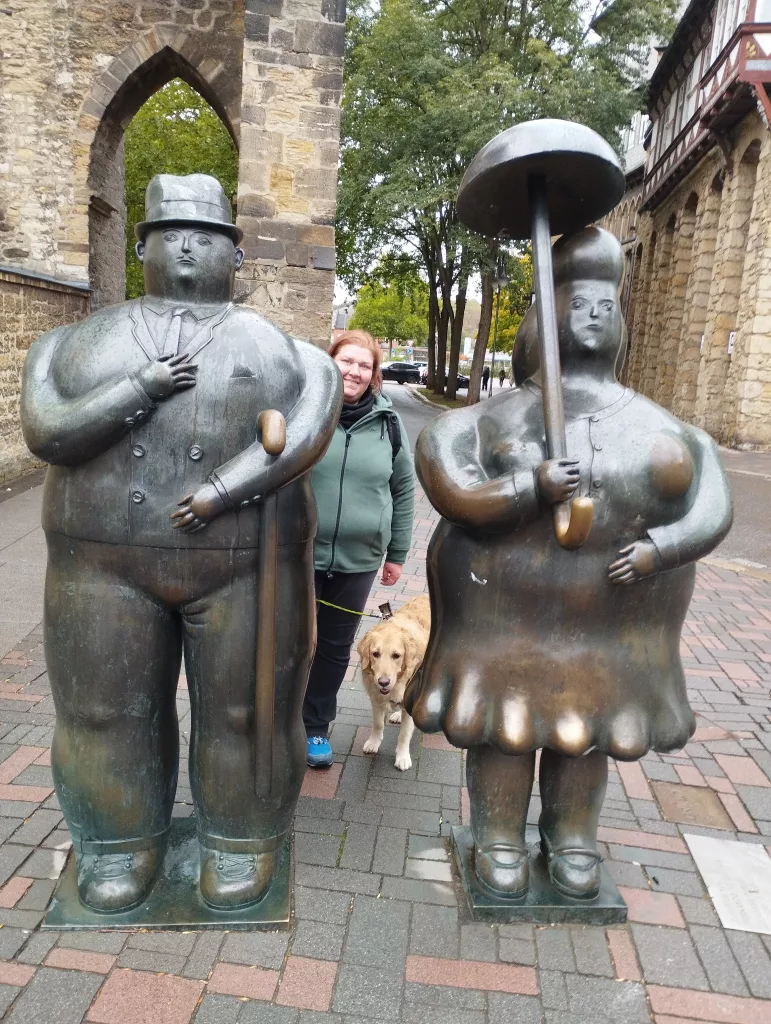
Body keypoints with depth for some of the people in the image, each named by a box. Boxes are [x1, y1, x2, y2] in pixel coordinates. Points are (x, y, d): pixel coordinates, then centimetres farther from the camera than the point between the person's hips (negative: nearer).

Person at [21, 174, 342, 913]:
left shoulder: (287, 353, 3)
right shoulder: (77, 343, 7)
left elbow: (304, 436, -11)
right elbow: (46, 431, -5)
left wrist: (222, 492, -21)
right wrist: (144, 388, -16)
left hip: (249, 563, -1)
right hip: (107, 563, 2)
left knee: (246, 714, 7)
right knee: (106, 714, 9)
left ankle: (240, 844, 28)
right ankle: (123, 846, 30)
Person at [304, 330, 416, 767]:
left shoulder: (387, 422, 1)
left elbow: (404, 489, 9)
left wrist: (397, 554, 10)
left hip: (358, 561, 2)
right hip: (298, 553, -2)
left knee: (336, 648, 15)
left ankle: (316, 726, 34)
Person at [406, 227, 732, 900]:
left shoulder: (659, 431, 4)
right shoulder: (499, 421, -4)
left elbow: (710, 508, 6)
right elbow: (454, 493, -14)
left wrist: (659, 547, -11)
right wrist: (533, 488, -25)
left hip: (610, 606, 3)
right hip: (510, 601, -2)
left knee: (585, 722, 15)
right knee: (505, 721, 7)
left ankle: (573, 840, 36)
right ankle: (499, 839, 29)